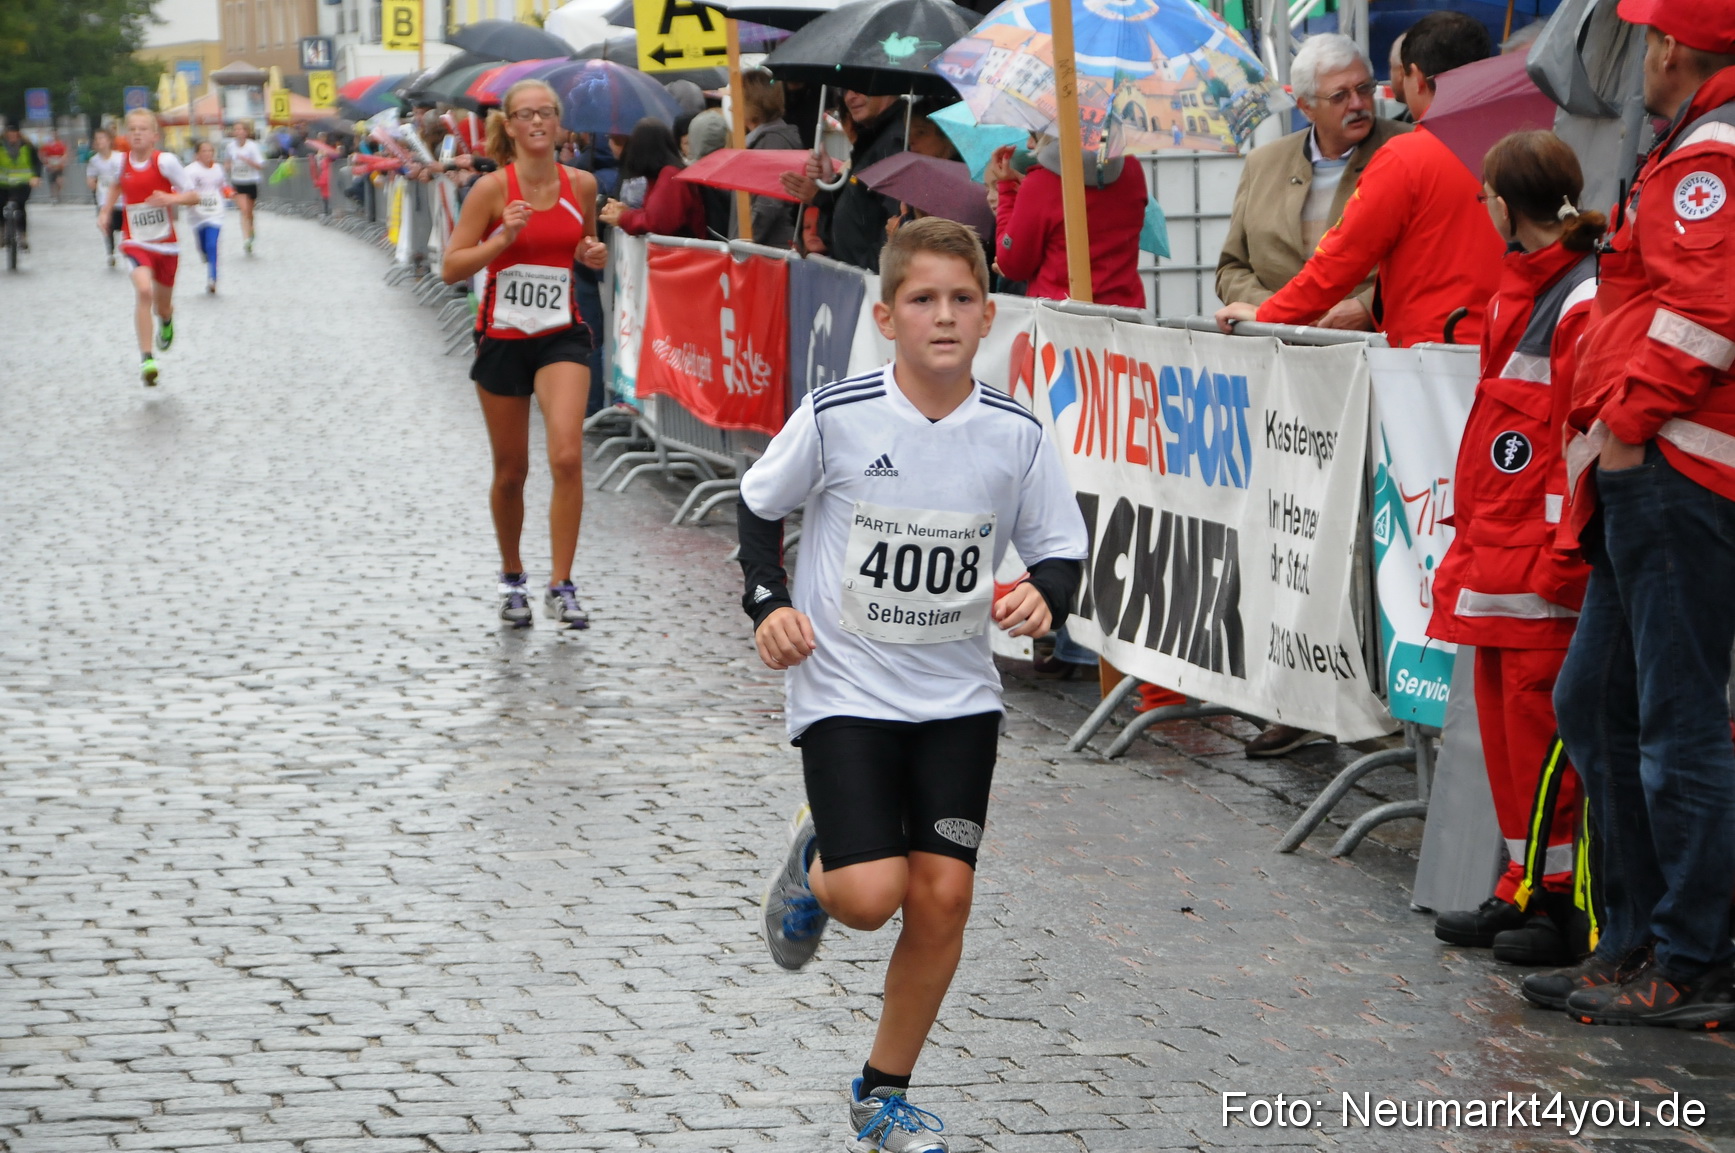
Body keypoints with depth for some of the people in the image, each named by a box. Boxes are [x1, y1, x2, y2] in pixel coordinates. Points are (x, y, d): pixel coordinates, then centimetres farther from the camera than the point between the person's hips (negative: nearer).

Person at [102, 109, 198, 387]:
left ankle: (167, 321, 53)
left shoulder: (165, 161, -12)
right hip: (136, 242, 0)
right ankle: (146, 358, -25)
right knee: (144, 291, -26)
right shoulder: (120, 162, -3)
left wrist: (172, 198, -27)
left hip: (166, 244, 0)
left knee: (162, 307, 13)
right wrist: (105, 211, 11)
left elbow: (194, 196, -8)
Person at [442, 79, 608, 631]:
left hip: (562, 336, 1)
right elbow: (451, 268, -9)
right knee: (511, 471, 9)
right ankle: (512, 577, 32)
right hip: (502, 337, -1)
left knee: (567, 456, -18)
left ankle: (561, 586, -11)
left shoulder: (581, 184, 1)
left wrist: (595, 255, -3)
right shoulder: (493, 188, -8)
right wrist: (502, 239, -23)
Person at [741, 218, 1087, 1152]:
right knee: (870, 894, -15)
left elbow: (1062, 549, 5)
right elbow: (759, 506, 5)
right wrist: (769, 604, -8)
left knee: (943, 897, -2)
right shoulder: (836, 417, -12)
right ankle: (813, 859, 23)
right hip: (844, 688, -2)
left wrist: (1042, 594, -17)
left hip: (958, 696, 3)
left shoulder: (1016, 434, -6)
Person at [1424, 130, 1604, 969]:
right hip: (1496, 551, 10)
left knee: (1541, 718, -6)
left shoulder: (1581, 300, -14)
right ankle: (1523, 889, 21)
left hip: (1547, 560, -10)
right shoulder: (1519, 288, 17)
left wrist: (1565, 551, -20)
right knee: (1502, 712, 13)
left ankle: (1568, 899, 0)